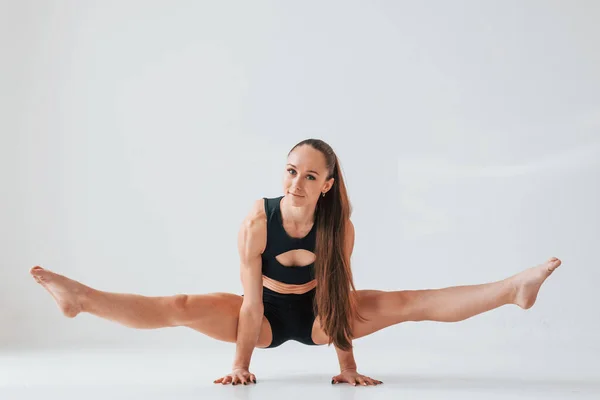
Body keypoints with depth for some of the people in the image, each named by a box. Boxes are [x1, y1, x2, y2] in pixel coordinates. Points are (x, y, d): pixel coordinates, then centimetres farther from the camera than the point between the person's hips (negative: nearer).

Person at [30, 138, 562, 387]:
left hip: (317, 314, 1)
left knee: (404, 304, -13)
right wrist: (242, 363, -21)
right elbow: (251, 299, -24)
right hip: (266, 315, 0)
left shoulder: (339, 226, -21)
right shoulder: (258, 220, -25)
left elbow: (341, 295, -17)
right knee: (183, 308, -21)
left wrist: (346, 362, -15)